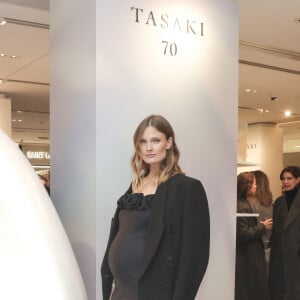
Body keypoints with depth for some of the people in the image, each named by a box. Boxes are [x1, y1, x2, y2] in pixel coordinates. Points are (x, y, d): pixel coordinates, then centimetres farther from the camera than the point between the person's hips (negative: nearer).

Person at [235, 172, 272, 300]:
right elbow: (242, 234, -25)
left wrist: (260, 226, 7)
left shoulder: (244, 204, 12)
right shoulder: (241, 207, -20)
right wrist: (262, 227, -15)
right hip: (246, 259, -10)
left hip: (249, 257, 10)